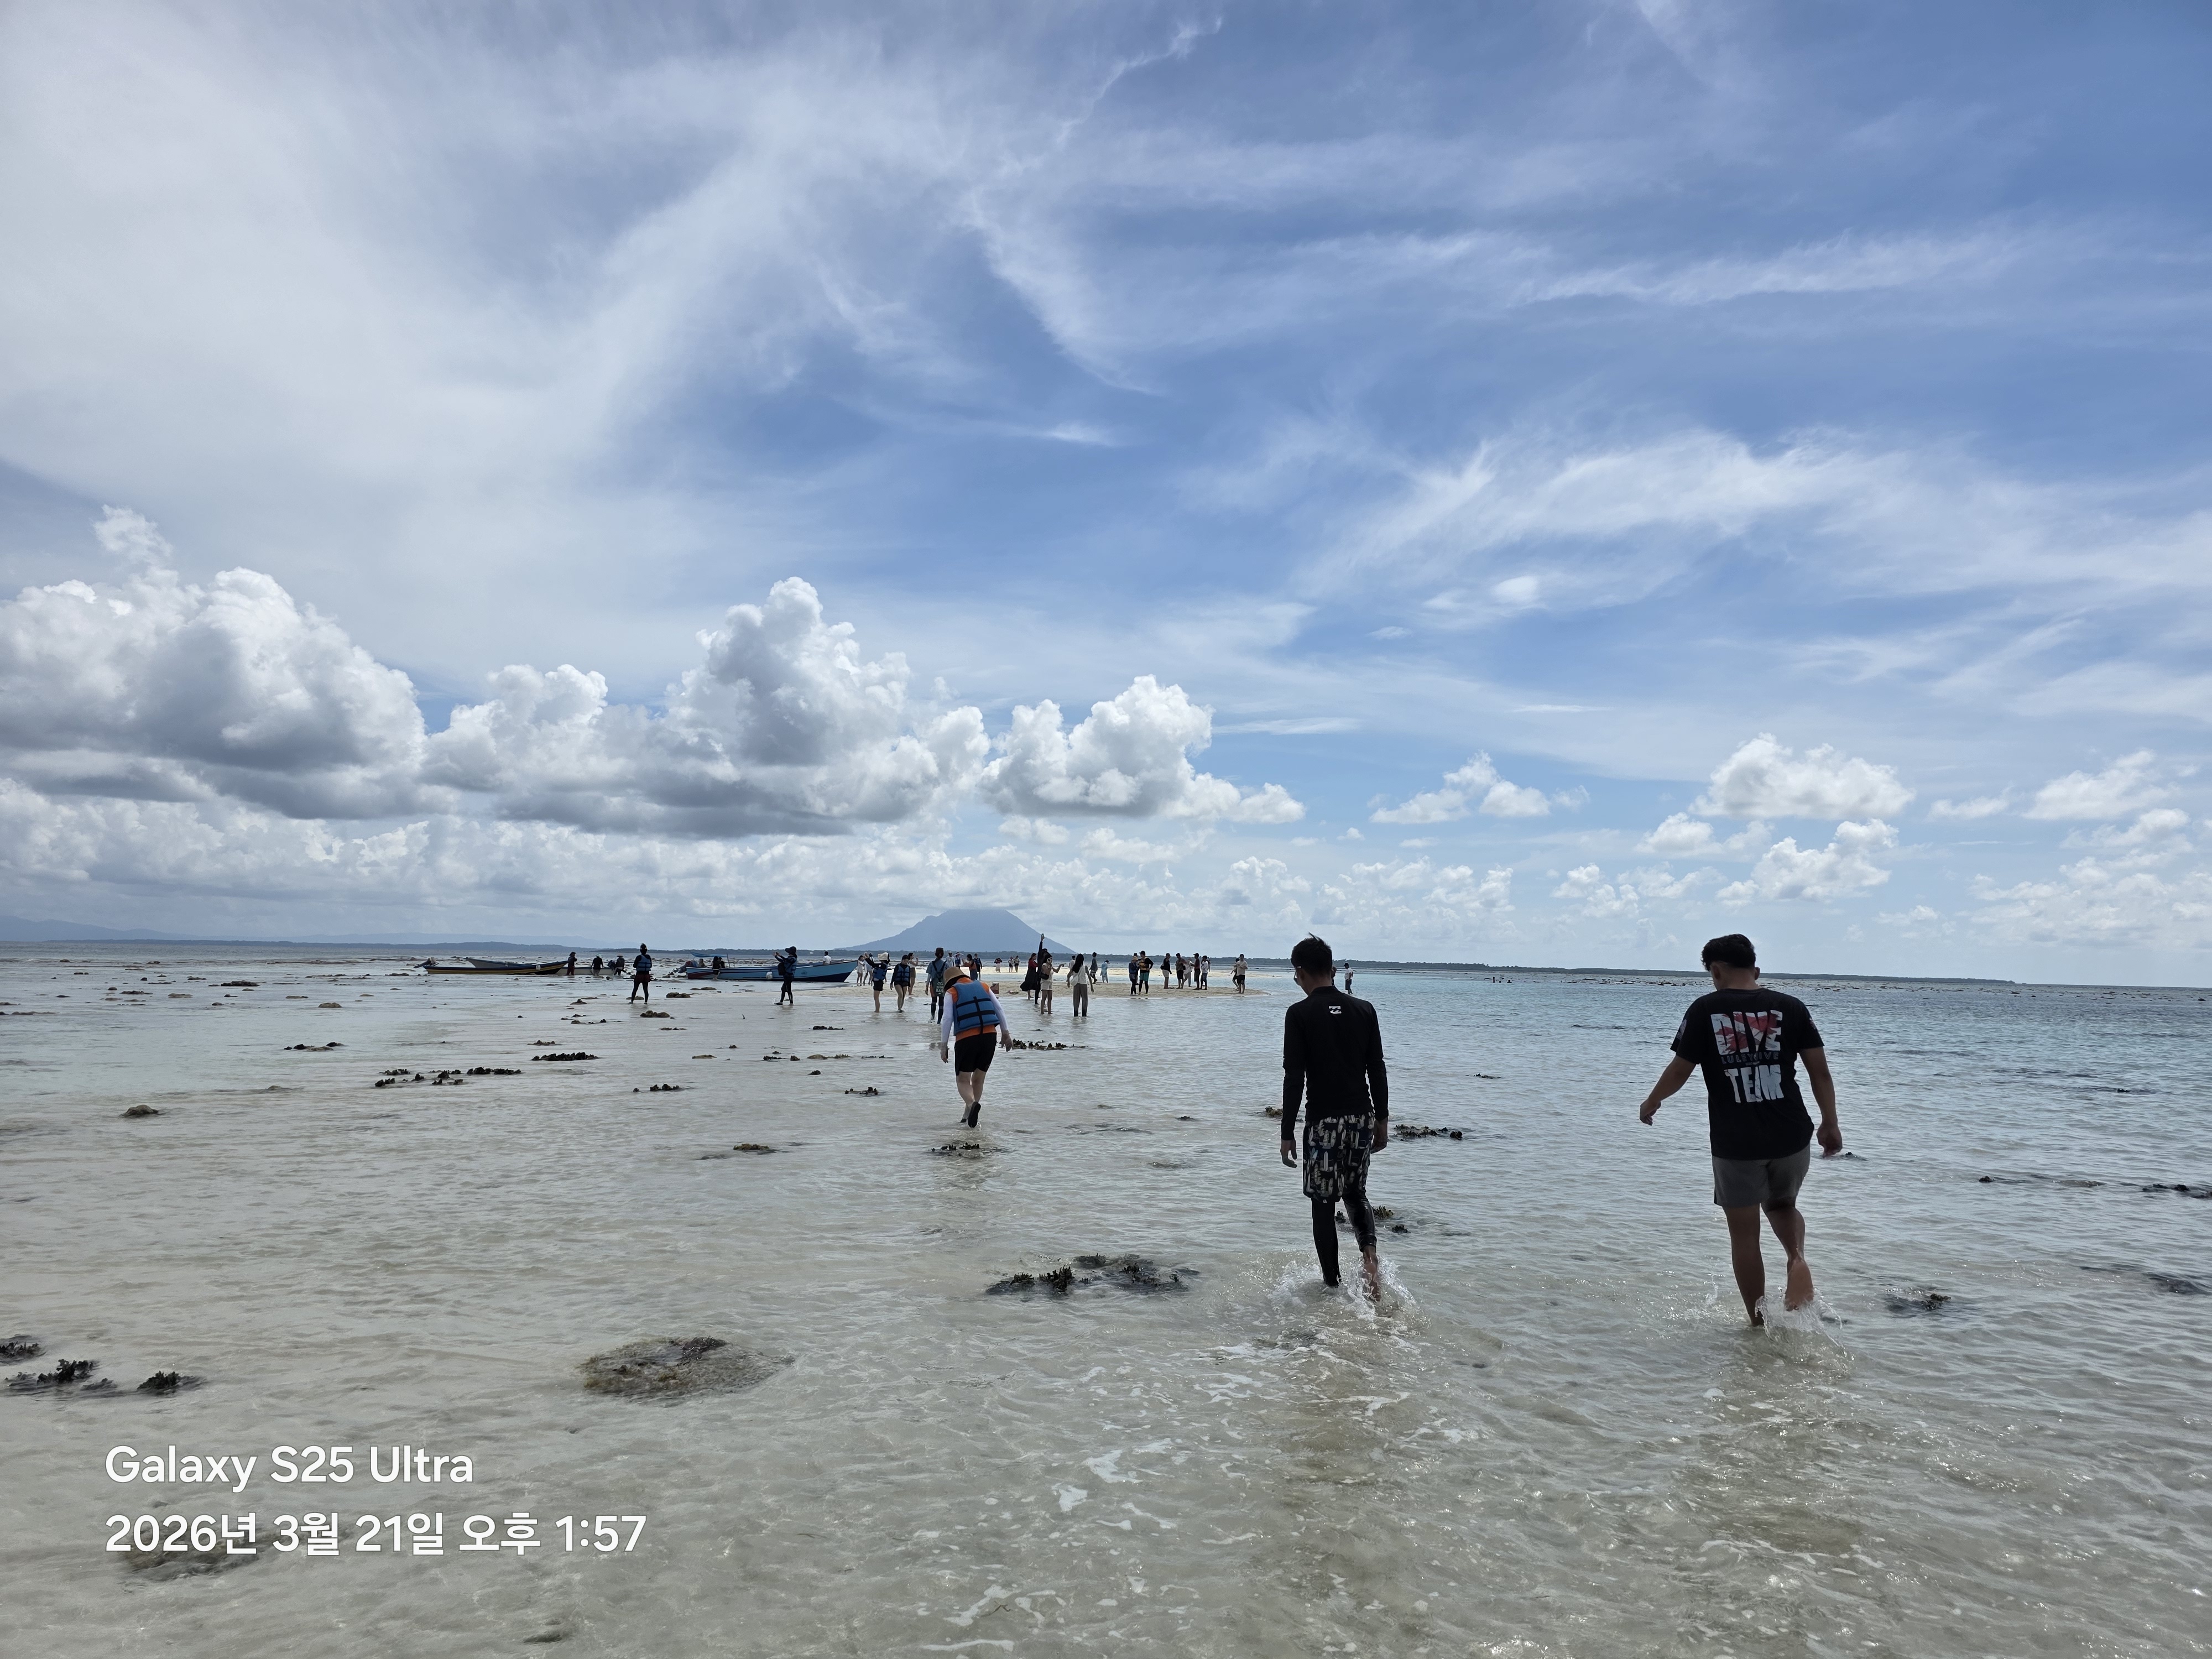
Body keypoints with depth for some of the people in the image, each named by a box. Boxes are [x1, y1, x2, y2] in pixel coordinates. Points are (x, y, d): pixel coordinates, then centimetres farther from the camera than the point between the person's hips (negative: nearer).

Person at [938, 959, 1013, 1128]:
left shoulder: (951, 993, 6)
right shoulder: (983, 987, 17)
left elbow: (946, 1020, -4)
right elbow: (1000, 1011, 14)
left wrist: (943, 1045, -3)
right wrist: (1005, 1033, 19)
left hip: (966, 1039, -4)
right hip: (990, 1036, 4)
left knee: (962, 1079, 5)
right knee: (978, 1078, 17)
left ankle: (973, 1103, -23)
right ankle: (967, 1115, 21)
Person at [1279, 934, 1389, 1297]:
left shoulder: (1299, 1014, -9)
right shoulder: (1364, 1010, 3)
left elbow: (1294, 1078, -11)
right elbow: (1377, 1071, 7)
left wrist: (1288, 1134, -6)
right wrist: (1382, 1121, 16)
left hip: (1324, 1121, -4)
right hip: (1363, 1117, 4)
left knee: (1323, 1203, 8)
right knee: (1356, 1192, 22)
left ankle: (1332, 1284, 14)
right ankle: (1369, 1254, 0)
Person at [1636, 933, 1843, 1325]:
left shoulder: (1705, 1009, -6)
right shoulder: (1790, 1007, 2)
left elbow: (1679, 1071, -3)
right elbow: (1820, 1071, 2)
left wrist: (1650, 1103, 14)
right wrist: (1830, 1124, 14)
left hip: (1735, 1144, -3)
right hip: (1792, 1139, 3)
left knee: (1744, 1235, 10)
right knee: (1782, 1205, 28)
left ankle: (1759, 1323, 16)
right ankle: (1797, 1258, 0)